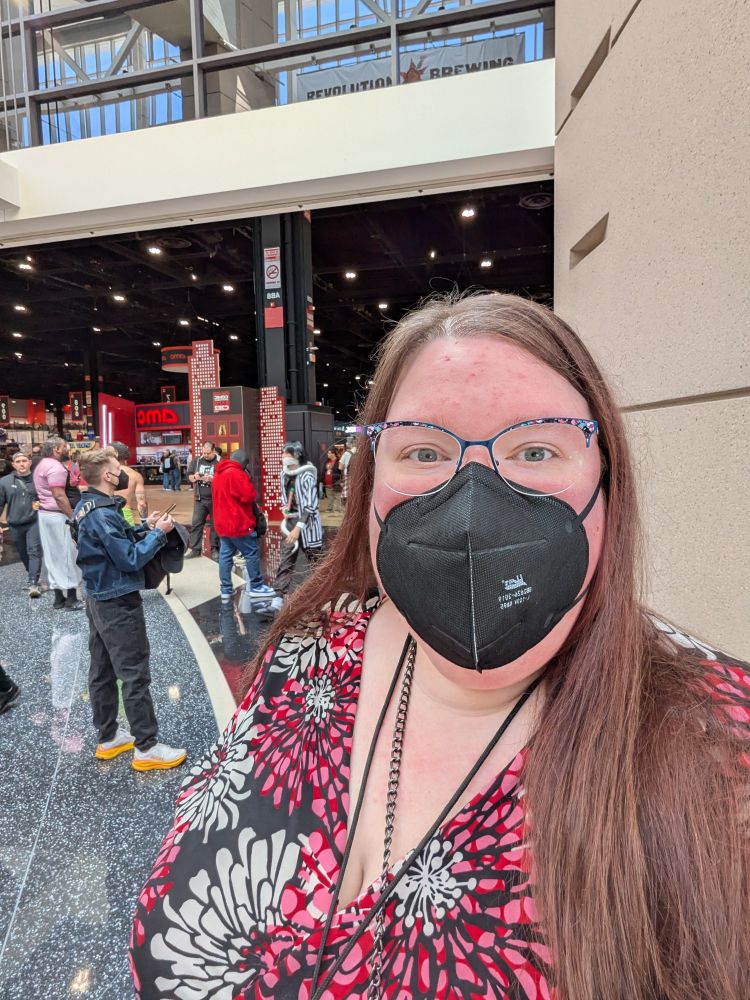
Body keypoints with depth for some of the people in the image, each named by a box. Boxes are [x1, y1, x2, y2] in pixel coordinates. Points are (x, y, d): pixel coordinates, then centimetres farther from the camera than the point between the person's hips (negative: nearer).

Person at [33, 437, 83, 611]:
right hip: (57, 516, -10)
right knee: (67, 555, -3)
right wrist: (73, 517, -21)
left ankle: (59, 598, 19)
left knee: (53, 556, 12)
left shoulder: (43, 465, 16)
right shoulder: (56, 467, -17)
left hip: (45, 514, 10)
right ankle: (71, 599, 3)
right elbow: (59, 496, -23)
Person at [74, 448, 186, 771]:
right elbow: (131, 559, -23)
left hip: (99, 599, 10)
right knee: (135, 675, -1)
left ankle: (108, 737, 31)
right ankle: (146, 748, 9)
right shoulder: (104, 514, -24)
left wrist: (143, 527, 3)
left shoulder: (87, 508, 6)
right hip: (119, 603, -10)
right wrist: (158, 533, -15)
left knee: (102, 671, 17)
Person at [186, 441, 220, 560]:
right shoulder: (196, 461, 6)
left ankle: (215, 549, 16)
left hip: (216, 499, -4)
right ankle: (194, 549, 12)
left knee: (216, 525, 6)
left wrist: (212, 479, -26)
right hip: (200, 499, 4)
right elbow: (188, 476, 9)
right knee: (196, 524, 4)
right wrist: (194, 477, -12)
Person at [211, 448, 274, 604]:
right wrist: (252, 488, 1)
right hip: (238, 524, -9)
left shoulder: (218, 473, 15)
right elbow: (250, 496, -18)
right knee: (252, 553, 1)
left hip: (222, 523, 9)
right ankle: (256, 586, 6)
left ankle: (226, 589, 13)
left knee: (225, 555, 9)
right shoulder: (236, 473, -17)